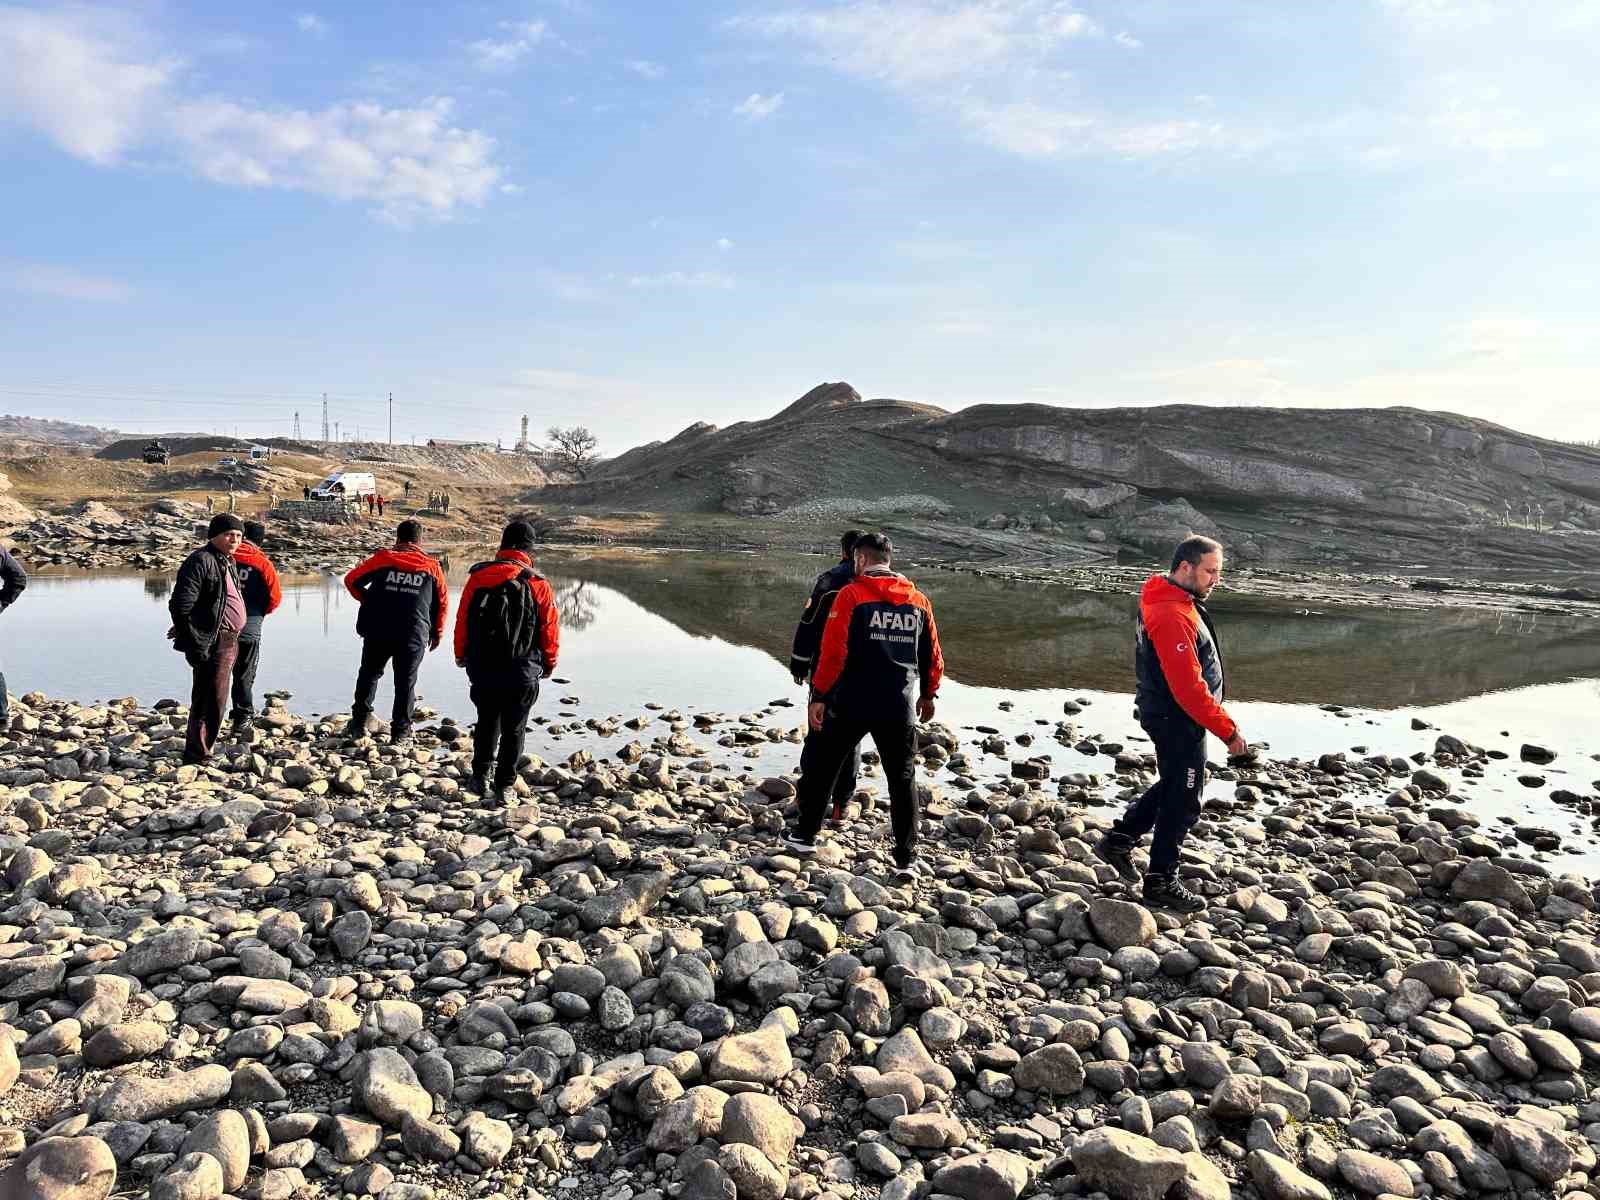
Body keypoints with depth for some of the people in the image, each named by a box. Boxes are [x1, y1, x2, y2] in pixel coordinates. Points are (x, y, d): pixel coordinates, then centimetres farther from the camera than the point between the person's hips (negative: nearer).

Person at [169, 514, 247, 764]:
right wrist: (194, 644, -21)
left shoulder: (228, 562, 16)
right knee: (212, 702, -7)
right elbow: (180, 605, -19)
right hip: (212, 643, -10)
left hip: (229, 642, 10)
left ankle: (197, 752, 29)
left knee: (205, 701, 18)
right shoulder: (200, 561, -14)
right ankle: (199, 753, 1)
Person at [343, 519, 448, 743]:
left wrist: (366, 600, 24)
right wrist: (437, 633, 22)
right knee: (405, 682, 10)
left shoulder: (383, 558, 4)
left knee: (369, 674, 19)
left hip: (378, 632, 0)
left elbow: (352, 580, 6)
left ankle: (359, 722, 15)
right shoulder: (432, 567, 6)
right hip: (414, 636, 0)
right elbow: (442, 602, 10)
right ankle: (400, 731, 10)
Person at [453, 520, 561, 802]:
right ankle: (503, 786, 11)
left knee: (486, 722, 21)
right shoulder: (537, 584, -9)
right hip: (522, 672, -2)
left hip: (481, 668, 2)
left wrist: (461, 655, 21)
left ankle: (481, 775, 19)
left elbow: (462, 619, 6)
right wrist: (548, 663, 12)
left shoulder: (477, 577, -1)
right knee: (513, 729, 9)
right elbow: (550, 628, -4)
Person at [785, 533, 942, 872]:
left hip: (851, 703, -3)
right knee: (902, 778, 14)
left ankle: (805, 835, 23)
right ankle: (906, 855, 16)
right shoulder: (919, 600, 8)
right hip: (898, 707, 4)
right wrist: (928, 694, 27)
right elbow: (933, 656, 13)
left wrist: (819, 696, -9)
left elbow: (833, 651, -14)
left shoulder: (851, 595, -7)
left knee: (820, 765, 15)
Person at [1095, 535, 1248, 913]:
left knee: (1173, 785, 25)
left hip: (1169, 715, 10)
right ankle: (1161, 883, 16)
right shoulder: (1173, 616, -26)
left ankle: (1119, 840, 31)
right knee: (1183, 800, 3)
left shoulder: (1170, 602, 8)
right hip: (1178, 721, -10)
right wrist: (1227, 729, -21)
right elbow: (1188, 687, -28)